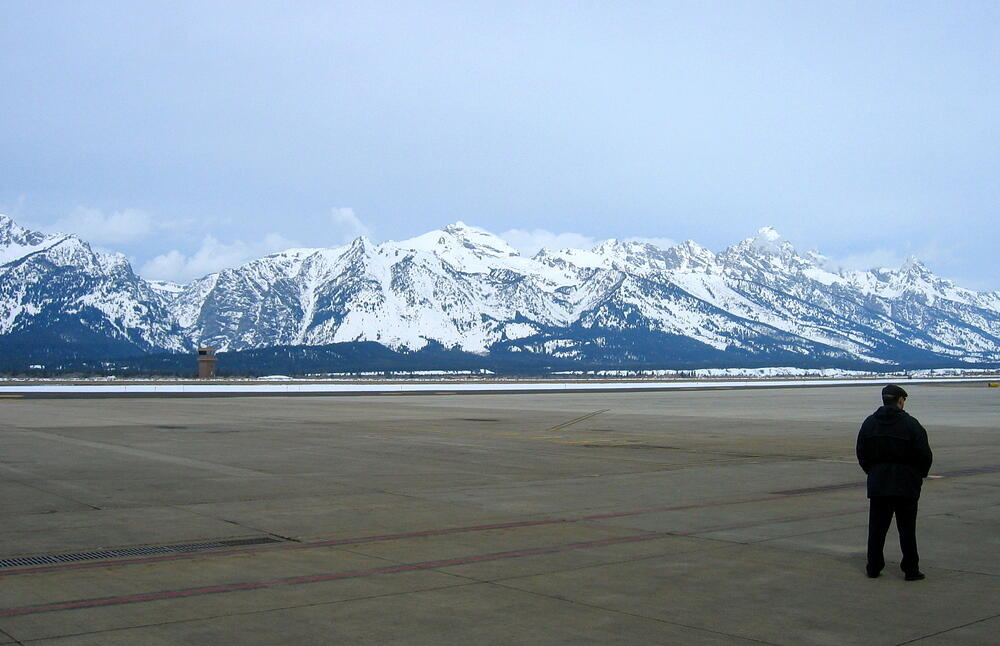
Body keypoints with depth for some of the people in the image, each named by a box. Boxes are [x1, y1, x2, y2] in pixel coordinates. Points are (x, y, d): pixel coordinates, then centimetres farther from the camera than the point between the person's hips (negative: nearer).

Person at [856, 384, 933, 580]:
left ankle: (873, 567, 11)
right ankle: (911, 569, 8)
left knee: (876, 527, 8)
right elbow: (925, 455, -8)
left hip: (877, 484, 3)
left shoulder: (869, 423, 3)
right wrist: (920, 475, 9)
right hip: (906, 485, -3)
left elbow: (861, 454, 8)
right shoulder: (910, 424, -9)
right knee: (907, 529, 4)